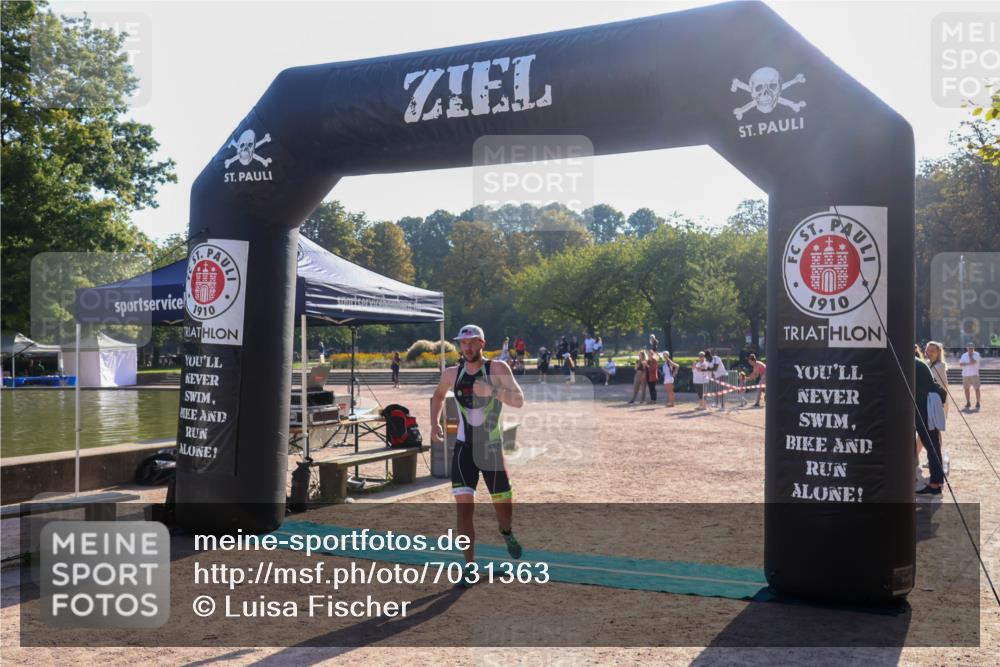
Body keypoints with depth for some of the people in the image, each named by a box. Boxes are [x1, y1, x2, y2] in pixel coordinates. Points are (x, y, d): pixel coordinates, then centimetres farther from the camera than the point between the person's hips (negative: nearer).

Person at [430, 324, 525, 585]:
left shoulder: (497, 368, -8)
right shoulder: (452, 374, 2)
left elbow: (519, 400, -19)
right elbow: (438, 396, 22)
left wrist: (491, 390, -34)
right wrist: (435, 423, 9)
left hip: (492, 449, -2)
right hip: (464, 448, 2)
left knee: (505, 509, 6)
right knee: (463, 507, -8)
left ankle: (506, 532, 43)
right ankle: (470, 566, 4)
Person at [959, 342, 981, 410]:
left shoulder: (976, 354, -1)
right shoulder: (964, 355, 10)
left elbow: (973, 362, -17)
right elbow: (960, 363, -1)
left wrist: (970, 355, -6)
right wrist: (968, 363, -13)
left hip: (974, 374, -4)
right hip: (965, 375, 4)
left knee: (977, 389, -7)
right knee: (966, 389, 8)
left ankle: (978, 403, 1)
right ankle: (968, 403, 18)